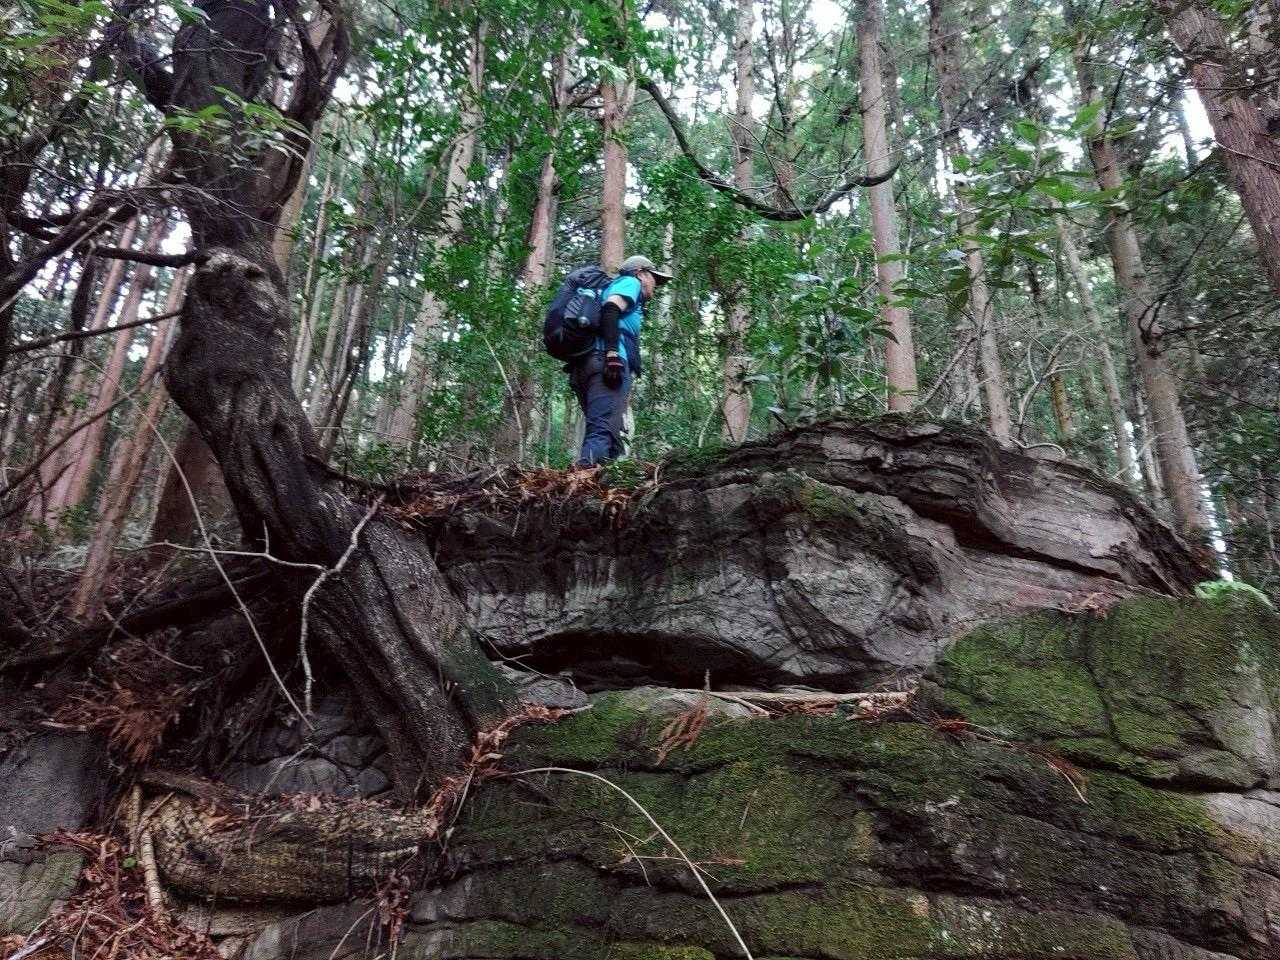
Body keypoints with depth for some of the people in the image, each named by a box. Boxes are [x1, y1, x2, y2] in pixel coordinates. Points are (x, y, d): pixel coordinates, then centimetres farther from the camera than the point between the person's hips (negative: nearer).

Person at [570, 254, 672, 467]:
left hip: (586, 363, 9)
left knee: (610, 434, 5)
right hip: (606, 360, -9)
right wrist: (612, 353, -21)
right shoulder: (629, 282, 13)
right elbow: (610, 309, -10)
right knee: (603, 431, -22)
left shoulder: (610, 287, 38)